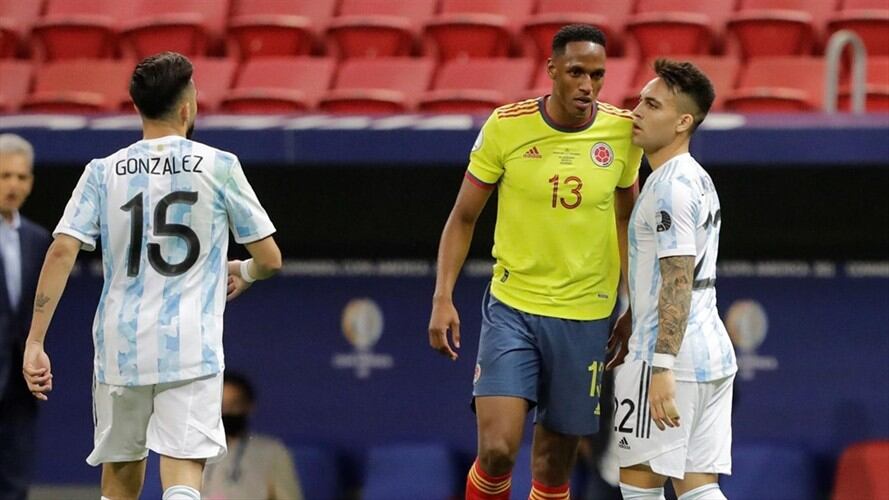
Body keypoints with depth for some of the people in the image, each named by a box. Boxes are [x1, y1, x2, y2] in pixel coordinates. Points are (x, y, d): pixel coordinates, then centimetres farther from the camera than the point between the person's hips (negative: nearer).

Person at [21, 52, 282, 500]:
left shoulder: (103, 173, 4)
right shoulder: (218, 167, 0)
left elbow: (61, 251, -6)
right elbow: (270, 259, 3)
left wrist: (35, 342, -4)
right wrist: (242, 273, 27)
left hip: (120, 346, 3)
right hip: (191, 347, -3)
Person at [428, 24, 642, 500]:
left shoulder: (622, 131, -1)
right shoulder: (506, 126, -8)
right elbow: (463, 217, 2)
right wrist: (443, 298, -6)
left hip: (585, 317, 2)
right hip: (511, 308, -2)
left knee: (555, 461, 7)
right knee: (497, 448, -16)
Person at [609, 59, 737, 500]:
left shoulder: (671, 187, -14)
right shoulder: (698, 179, 18)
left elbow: (678, 284, -21)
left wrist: (662, 368, -25)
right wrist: (635, 339, 31)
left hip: (672, 357, -10)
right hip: (713, 354, 10)